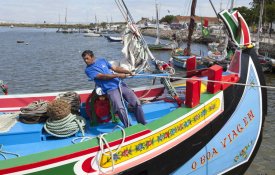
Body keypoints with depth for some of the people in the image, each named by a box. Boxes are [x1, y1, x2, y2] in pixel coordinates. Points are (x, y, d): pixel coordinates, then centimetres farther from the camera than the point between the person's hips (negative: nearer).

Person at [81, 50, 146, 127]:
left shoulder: (102, 60, 15)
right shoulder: (88, 70, 0)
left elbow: (115, 68, 13)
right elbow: (102, 76, -10)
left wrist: (128, 72, -1)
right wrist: (118, 75, -16)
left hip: (120, 84, 5)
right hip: (110, 90, -5)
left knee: (137, 103, -4)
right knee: (120, 109, -26)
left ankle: (143, 124, 10)